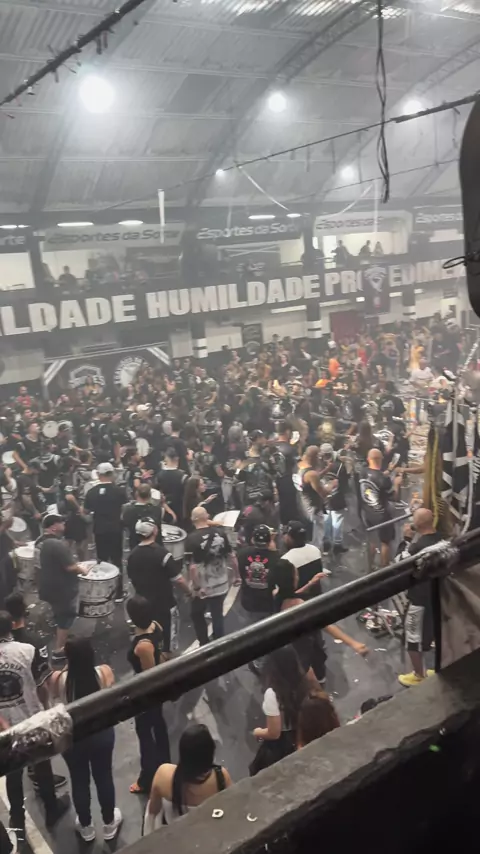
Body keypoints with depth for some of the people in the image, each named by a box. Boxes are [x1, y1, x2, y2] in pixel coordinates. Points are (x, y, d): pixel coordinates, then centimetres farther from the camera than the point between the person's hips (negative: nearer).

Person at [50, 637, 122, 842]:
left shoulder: (59, 679, -25)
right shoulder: (104, 672, -23)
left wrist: (68, 667, -1)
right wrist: (85, 661, 6)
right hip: (102, 733, 1)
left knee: (79, 781, 23)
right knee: (104, 777, 23)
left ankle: (85, 827, 44)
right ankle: (109, 824, 44)